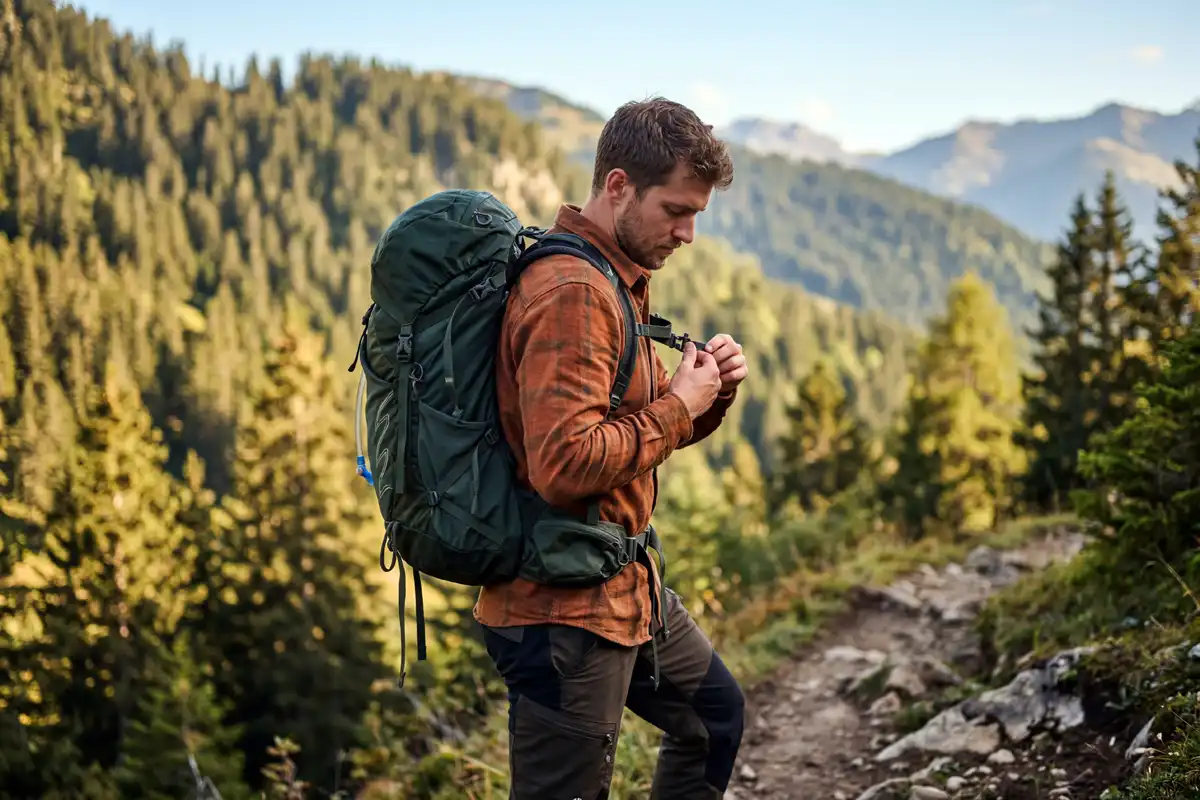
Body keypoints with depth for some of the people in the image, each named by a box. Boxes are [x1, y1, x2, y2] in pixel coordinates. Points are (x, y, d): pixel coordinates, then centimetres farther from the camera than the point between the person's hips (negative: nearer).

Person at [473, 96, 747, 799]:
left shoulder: (619, 280, 13)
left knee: (716, 713, 27)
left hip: (625, 586, 11)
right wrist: (678, 405, -18)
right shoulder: (570, 292, -21)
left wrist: (711, 391, -1)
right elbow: (564, 464, -30)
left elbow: (648, 428, 19)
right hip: (564, 607, -11)